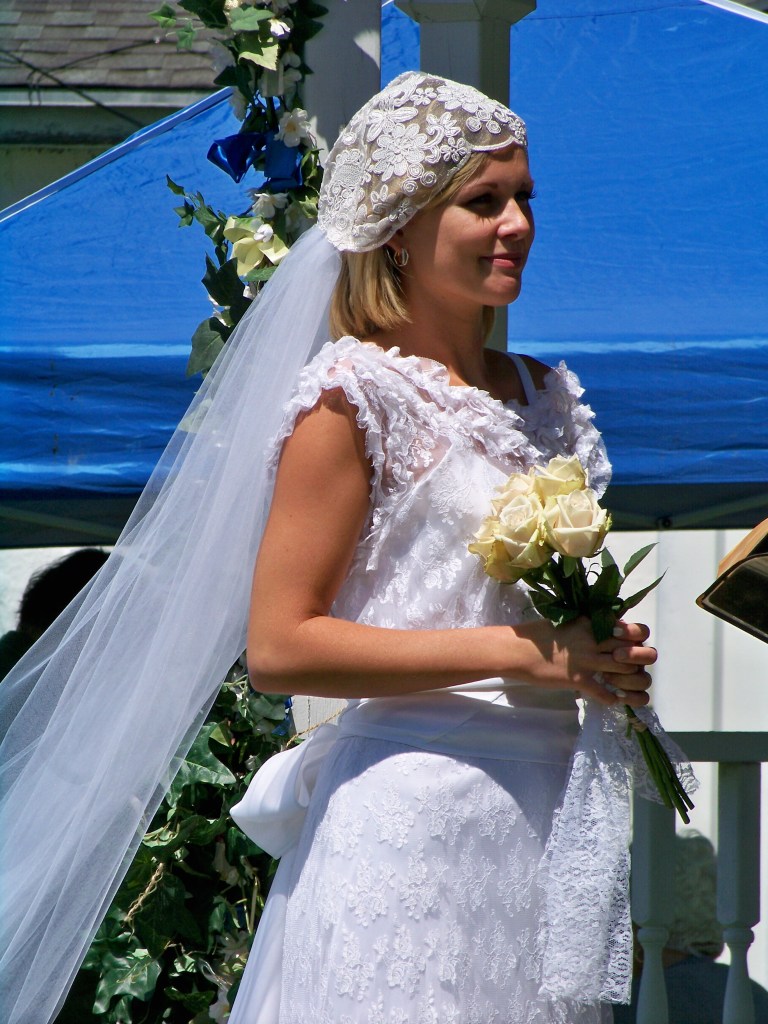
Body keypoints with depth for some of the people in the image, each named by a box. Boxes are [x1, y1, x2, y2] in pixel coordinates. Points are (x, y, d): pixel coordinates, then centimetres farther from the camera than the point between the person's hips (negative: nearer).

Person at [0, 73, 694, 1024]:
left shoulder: (544, 395, 14)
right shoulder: (353, 397, -8)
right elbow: (279, 646, -14)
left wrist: (607, 654, 5)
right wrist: (514, 652, -16)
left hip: (548, 810, 7)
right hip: (416, 811, -7)